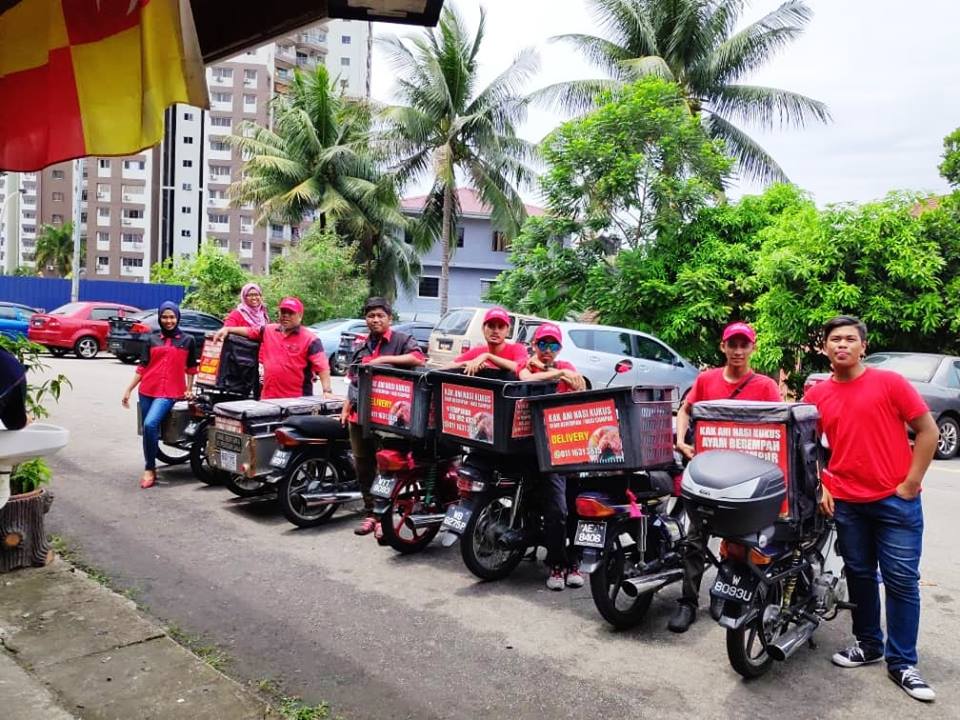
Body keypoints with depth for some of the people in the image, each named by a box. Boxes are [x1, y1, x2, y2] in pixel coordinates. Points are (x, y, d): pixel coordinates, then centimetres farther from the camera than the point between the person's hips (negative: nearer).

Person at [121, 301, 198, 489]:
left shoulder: (187, 340, 7)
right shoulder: (152, 339, 11)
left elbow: (191, 367, 15)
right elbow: (142, 367, 11)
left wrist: (189, 389, 10)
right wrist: (129, 389, 7)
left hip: (170, 392, -3)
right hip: (147, 390, 4)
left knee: (150, 425, -22)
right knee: (148, 429, 8)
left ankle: (149, 469, -9)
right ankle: (149, 470, 23)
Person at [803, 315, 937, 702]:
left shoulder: (890, 383, -6)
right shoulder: (816, 395, 3)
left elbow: (928, 431, -5)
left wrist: (910, 484, -8)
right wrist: (821, 486, 1)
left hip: (896, 500, -3)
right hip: (846, 503, 3)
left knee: (901, 580, 2)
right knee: (859, 576, 14)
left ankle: (901, 662, 14)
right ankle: (868, 645, 30)